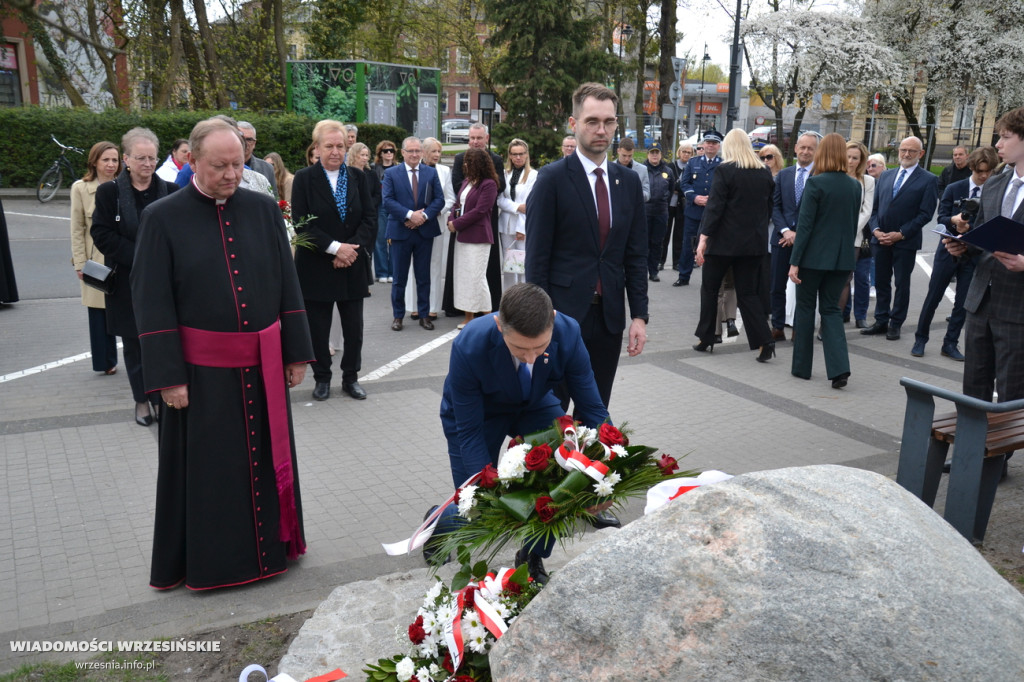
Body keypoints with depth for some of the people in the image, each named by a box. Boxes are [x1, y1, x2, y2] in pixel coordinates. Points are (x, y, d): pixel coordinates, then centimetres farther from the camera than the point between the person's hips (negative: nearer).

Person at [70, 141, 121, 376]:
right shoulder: (80, 188, 1)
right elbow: (77, 230, 1)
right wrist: (80, 264, -4)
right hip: (96, 261, 0)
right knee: (99, 312, 5)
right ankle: (107, 362, 17)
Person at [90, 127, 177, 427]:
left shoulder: (170, 191, 3)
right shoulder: (109, 192, 2)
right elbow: (101, 234, -5)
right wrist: (139, 256, -15)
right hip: (127, 284, 0)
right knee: (134, 343, 8)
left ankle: (163, 397, 10)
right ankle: (142, 399, 20)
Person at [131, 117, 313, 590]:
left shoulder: (263, 209, 3)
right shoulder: (164, 218, -5)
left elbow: (287, 285, 6)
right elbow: (152, 304, -6)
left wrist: (297, 353, 4)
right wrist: (168, 376, -11)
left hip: (264, 366, 3)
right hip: (202, 370, -3)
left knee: (265, 457, 15)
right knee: (206, 468, 9)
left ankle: (270, 544, 33)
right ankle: (203, 559, 28)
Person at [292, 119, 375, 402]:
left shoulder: (358, 177, 7)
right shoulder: (304, 178, -3)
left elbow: (369, 218, 3)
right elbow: (301, 224, -9)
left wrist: (354, 247, -12)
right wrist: (334, 248, -17)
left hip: (352, 265, 3)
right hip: (316, 267, -2)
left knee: (354, 326, 7)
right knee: (318, 327, 6)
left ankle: (350, 377, 22)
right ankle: (322, 378, 21)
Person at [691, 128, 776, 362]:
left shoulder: (724, 170, -10)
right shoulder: (765, 173, 7)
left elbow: (714, 206, -15)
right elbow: (769, 209, 12)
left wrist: (704, 238, -14)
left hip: (724, 241, -5)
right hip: (754, 242, 5)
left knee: (710, 288, 11)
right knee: (748, 293, 9)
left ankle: (706, 338, 17)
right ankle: (765, 341, -3)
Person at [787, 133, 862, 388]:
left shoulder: (816, 183, -12)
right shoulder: (855, 186, 5)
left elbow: (805, 224, -14)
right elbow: (854, 224, 12)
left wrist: (795, 261, -13)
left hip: (814, 256, -5)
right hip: (843, 257, 5)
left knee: (805, 307, 10)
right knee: (831, 309, 11)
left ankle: (801, 366, 17)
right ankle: (839, 368, -4)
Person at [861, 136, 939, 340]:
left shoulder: (928, 180, -3)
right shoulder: (886, 175, 12)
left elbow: (925, 214, -9)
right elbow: (875, 206, 11)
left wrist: (901, 234, -15)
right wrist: (876, 229, -5)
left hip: (905, 241, -4)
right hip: (880, 239, 4)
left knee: (901, 284, 6)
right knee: (881, 282, 9)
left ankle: (895, 324, 14)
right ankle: (881, 321, 18)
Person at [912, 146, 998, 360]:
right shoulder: (954, 189, -1)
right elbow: (941, 218, -7)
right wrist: (954, 220, -28)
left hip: (974, 254, 1)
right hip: (949, 250, -1)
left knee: (963, 302, 6)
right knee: (933, 296, 5)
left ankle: (950, 344, 18)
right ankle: (920, 339, 18)